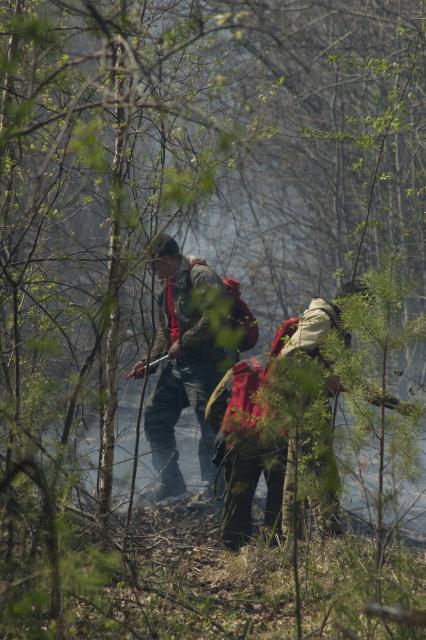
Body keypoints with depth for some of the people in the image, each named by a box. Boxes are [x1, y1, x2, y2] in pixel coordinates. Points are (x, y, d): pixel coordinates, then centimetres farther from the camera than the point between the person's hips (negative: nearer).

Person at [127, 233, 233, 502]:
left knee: (210, 426, -5)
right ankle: (171, 482, 18)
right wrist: (150, 361, 10)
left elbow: (213, 319, -22)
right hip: (176, 365, 10)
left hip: (205, 363, -10)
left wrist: (182, 343, -16)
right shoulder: (168, 285, 18)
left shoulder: (202, 276, -12)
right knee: (156, 420, 8)